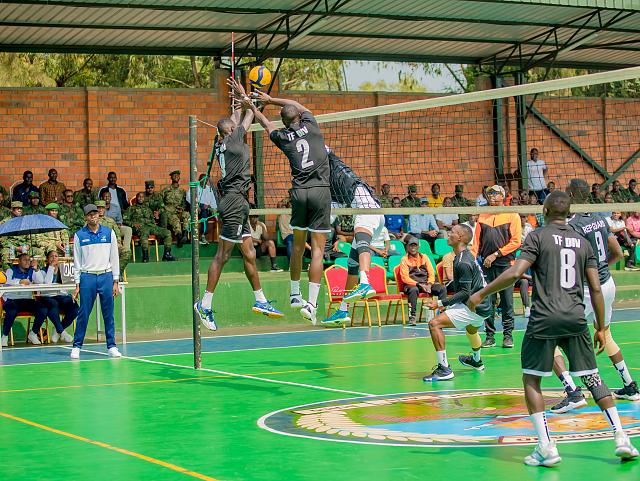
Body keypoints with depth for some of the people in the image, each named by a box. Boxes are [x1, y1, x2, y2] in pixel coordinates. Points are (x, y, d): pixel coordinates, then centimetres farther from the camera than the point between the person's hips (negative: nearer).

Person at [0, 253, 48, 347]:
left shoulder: (31, 271, 16)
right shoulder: (11, 270, 7)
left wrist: (36, 269, -7)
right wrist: (20, 282, -26)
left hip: (27, 300, 4)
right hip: (11, 299, -4)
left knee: (43, 310, -18)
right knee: (12, 311, -37)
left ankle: (33, 334, 3)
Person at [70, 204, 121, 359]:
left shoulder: (109, 233, 7)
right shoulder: (79, 235, 4)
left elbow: (114, 258, 9)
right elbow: (76, 261, 6)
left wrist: (115, 281, 3)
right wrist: (77, 284, 1)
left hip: (106, 276, 1)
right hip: (87, 278, -1)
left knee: (108, 314, 3)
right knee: (83, 314, -1)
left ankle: (111, 346, 9)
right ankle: (76, 346, 7)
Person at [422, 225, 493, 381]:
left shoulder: (463, 263, -22)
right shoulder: (467, 256, 9)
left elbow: (465, 293, -23)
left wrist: (441, 303, -25)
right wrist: (445, 301, 15)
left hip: (474, 307, -11)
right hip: (482, 305, 11)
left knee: (434, 324, -18)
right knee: (471, 330, 40)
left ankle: (444, 369, -20)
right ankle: (476, 361, 67)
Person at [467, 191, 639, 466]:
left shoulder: (538, 236, -1)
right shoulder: (582, 241, 13)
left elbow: (515, 273, -12)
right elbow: (596, 289, 11)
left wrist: (481, 294, -3)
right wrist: (601, 328, 18)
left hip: (545, 319, -4)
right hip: (576, 319, 4)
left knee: (531, 380, 7)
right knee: (592, 378, 14)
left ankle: (546, 448, -3)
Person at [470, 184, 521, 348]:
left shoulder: (512, 216, 2)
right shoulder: (482, 216, 14)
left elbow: (516, 241, -5)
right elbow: (477, 240, 14)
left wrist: (495, 254, -10)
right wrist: (472, 258, -1)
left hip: (505, 263, -3)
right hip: (486, 265, 4)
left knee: (507, 302, -2)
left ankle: (508, 335, 5)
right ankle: (489, 336, 8)